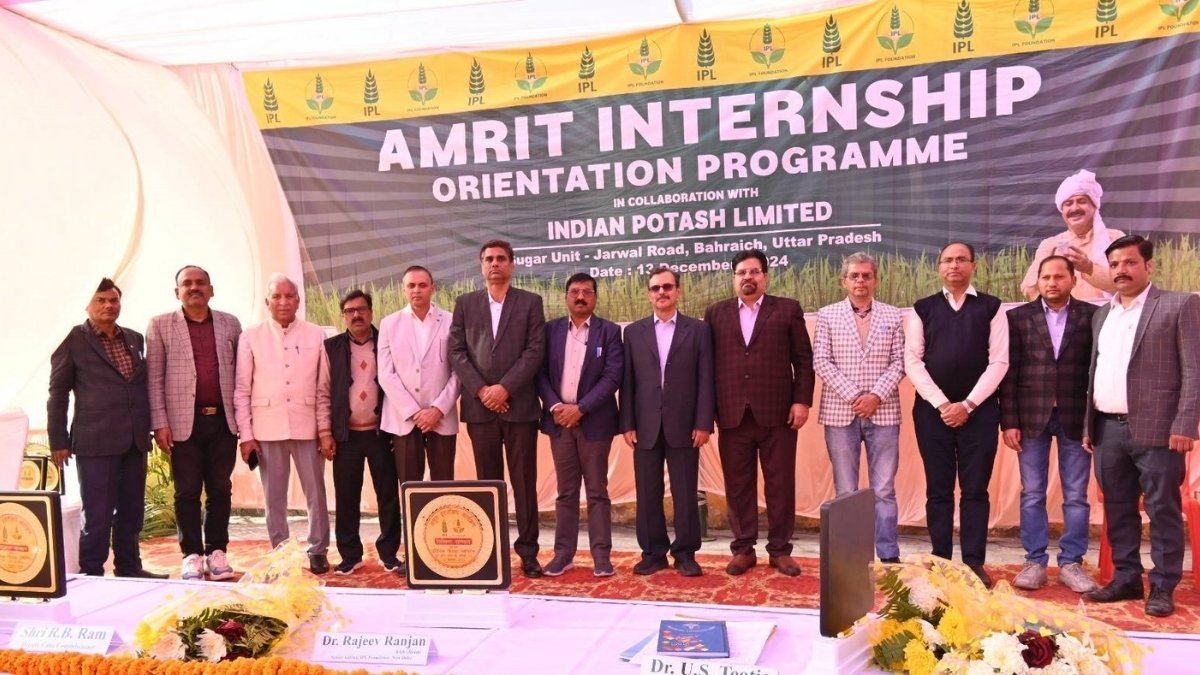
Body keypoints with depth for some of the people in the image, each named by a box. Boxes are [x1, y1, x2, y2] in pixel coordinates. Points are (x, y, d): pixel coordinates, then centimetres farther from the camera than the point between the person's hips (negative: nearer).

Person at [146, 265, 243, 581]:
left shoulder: (230, 323, 9)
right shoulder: (160, 325, 3)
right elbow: (154, 378, 0)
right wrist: (160, 423, -7)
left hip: (224, 420, 2)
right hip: (184, 422, -2)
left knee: (220, 490, 7)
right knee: (187, 492, 4)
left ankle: (217, 551, 16)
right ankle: (192, 554, 13)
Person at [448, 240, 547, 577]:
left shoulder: (530, 302, 5)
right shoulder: (465, 303, 11)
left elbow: (535, 351, -4)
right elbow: (456, 352, 4)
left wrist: (505, 388, -13)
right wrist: (481, 390, -8)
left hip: (520, 406, -2)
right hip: (480, 407, 2)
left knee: (524, 482, 2)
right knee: (488, 483, 7)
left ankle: (527, 551, 9)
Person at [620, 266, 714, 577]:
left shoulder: (698, 330, 5)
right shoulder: (634, 332, 10)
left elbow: (705, 380, 0)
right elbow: (627, 382, 6)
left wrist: (703, 423, -8)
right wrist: (627, 424, -1)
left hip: (683, 425, -2)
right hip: (646, 426, 2)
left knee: (685, 493, 4)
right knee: (648, 494, 6)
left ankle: (685, 553, 14)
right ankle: (653, 552, 17)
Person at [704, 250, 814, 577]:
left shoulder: (788, 309, 7)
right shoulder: (716, 313, 11)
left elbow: (804, 361, 4)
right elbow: (707, 362, 8)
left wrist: (802, 401, -5)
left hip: (777, 413, -1)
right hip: (732, 414, 1)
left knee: (780, 485, 4)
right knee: (738, 486, 7)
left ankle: (780, 550, 16)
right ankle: (743, 549, 17)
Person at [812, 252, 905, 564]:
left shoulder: (893, 316, 8)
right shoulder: (828, 315, 5)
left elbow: (899, 362, 3)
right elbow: (821, 362, -1)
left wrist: (876, 395, -11)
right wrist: (853, 396, -10)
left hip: (883, 413, 1)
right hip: (840, 413, 0)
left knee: (884, 490, 3)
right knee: (845, 491, 5)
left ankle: (889, 556, 10)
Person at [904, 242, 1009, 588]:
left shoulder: (991, 307, 5)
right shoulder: (923, 309, 7)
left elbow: (998, 362, -1)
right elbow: (912, 361, 1)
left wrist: (968, 404, -10)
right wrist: (941, 403, -9)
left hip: (978, 410, -1)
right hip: (932, 410, 1)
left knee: (975, 489, 2)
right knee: (938, 489, 5)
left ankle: (974, 563, 10)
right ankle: (940, 560, 12)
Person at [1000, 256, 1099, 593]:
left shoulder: (1091, 316, 4)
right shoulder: (1018, 317, 4)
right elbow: (1009, 372, 0)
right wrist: (1008, 420, -5)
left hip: (1076, 417, 0)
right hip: (1031, 416, 0)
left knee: (1076, 496, 6)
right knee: (1032, 494, 5)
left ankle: (1071, 563, 16)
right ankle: (1035, 562, 14)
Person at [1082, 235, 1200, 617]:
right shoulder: (1102, 314, 17)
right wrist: (1089, 425, 13)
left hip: (1156, 429, -6)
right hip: (1108, 429, 6)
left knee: (1163, 511, 1)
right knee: (1118, 510, 11)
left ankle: (1162, 587, 11)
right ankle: (1126, 579, 22)